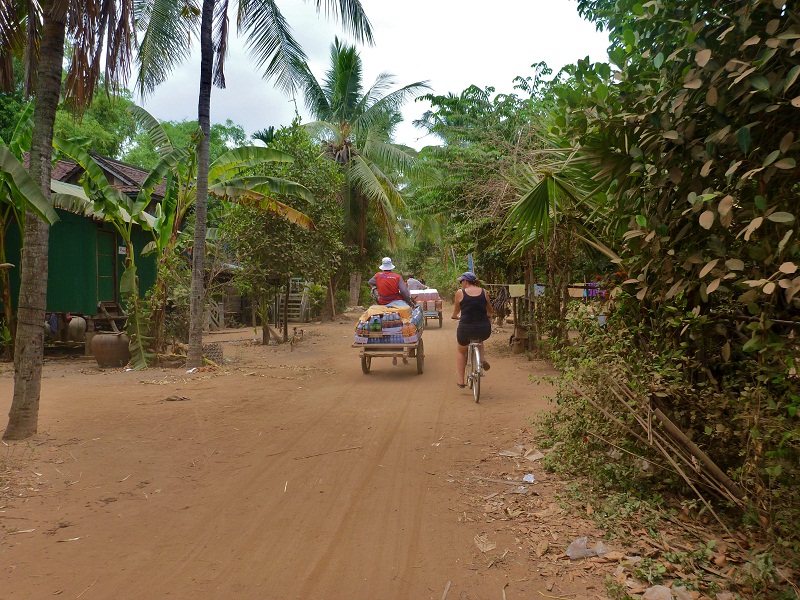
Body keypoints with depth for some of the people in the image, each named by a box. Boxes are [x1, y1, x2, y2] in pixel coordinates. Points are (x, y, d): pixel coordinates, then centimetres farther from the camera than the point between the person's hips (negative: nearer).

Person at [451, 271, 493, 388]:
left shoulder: (460, 293, -3)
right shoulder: (484, 292, 4)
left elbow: (456, 310, 13)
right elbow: (490, 311, 17)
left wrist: (455, 316, 36)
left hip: (466, 329, -2)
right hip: (484, 330, 2)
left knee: (461, 351, 28)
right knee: (479, 339, 40)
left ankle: (461, 380, 26)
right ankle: (482, 358, 16)